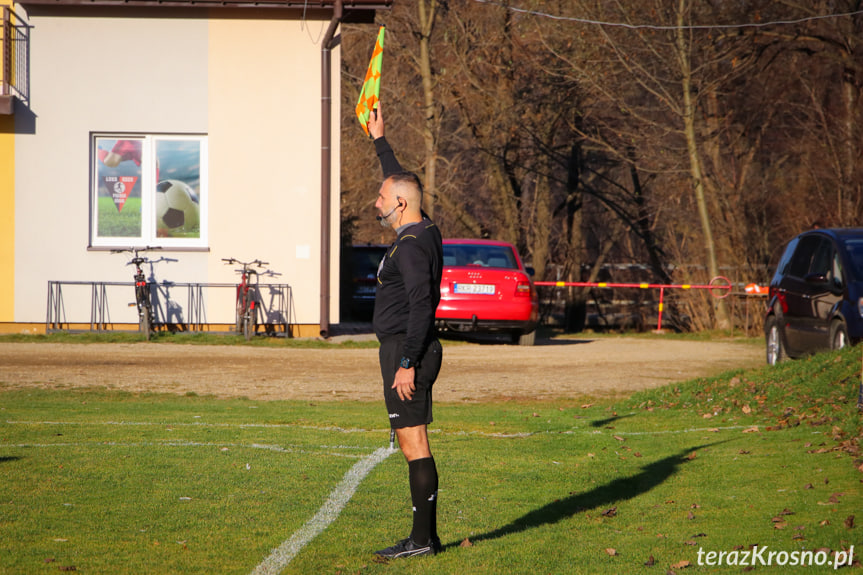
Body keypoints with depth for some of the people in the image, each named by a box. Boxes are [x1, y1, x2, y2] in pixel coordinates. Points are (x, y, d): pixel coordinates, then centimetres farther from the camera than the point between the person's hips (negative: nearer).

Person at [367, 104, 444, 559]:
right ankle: (425, 536, 14)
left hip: (407, 350, -10)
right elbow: (400, 182, 30)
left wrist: (407, 364, -26)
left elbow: (420, 307, -23)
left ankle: (423, 538, -10)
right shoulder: (424, 232, 13)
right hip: (411, 351, 10)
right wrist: (379, 141, 39)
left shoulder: (411, 246, -16)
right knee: (413, 445, 11)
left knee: (414, 444, -10)